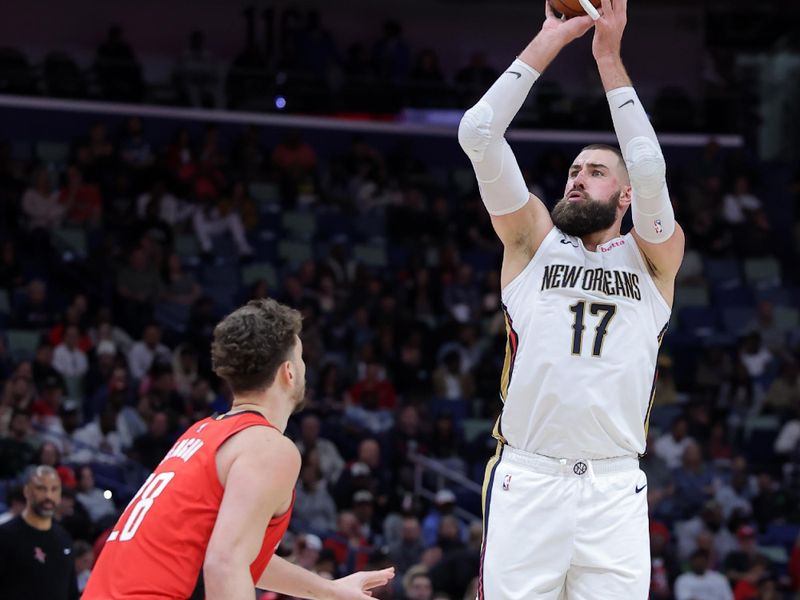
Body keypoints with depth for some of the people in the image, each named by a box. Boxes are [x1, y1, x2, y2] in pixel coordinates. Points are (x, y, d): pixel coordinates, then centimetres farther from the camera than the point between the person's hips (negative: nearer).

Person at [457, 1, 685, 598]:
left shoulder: (653, 258, 12)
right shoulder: (534, 242, 13)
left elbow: (649, 171, -8)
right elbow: (477, 135, 2)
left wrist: (610, 57, -7)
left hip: (616, 491, 0)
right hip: (525, 481, 0)